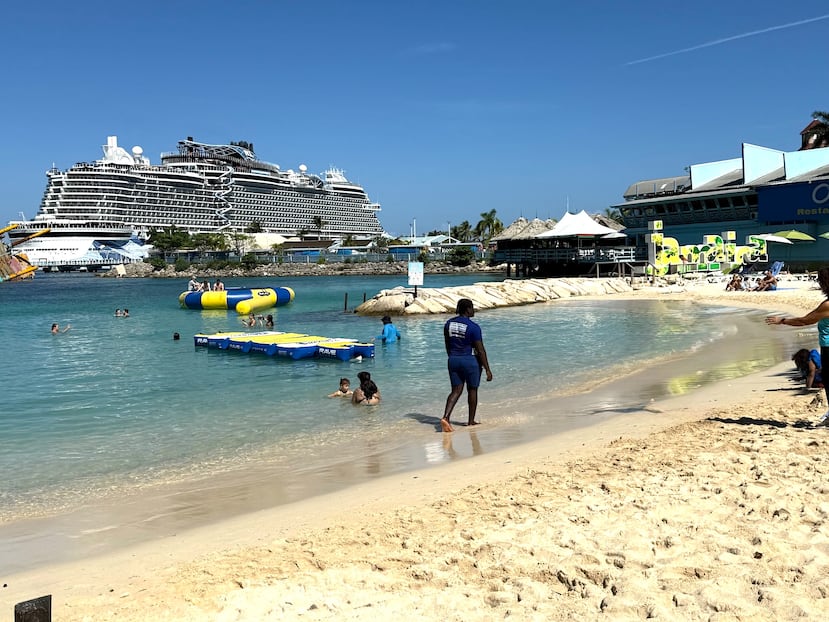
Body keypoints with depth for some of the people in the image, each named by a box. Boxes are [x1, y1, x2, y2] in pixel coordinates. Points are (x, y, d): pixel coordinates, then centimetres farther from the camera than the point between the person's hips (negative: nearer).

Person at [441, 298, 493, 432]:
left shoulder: (448, 324, 3)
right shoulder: (473, 327, -15)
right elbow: (480, 350, -15)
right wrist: (487, 369, -10)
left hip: (453, 360, 5)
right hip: (470, 361, -5)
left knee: (456, 390, 8)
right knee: (472, 390, 12)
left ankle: (445, 417, -11)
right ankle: (471, 421, 21)